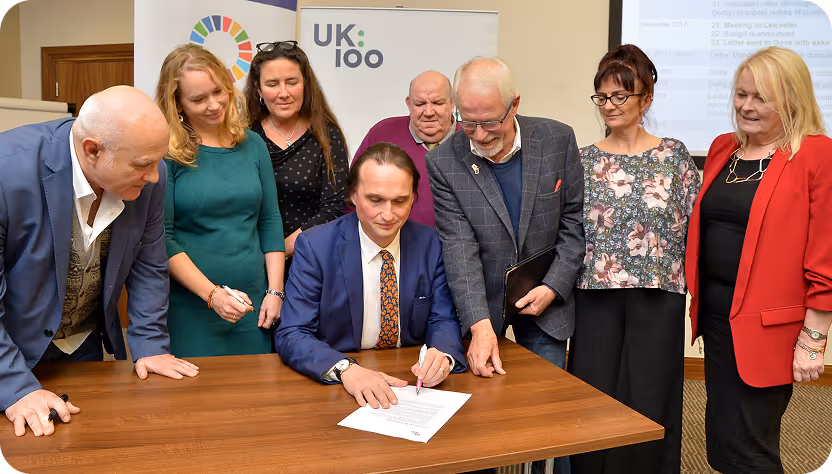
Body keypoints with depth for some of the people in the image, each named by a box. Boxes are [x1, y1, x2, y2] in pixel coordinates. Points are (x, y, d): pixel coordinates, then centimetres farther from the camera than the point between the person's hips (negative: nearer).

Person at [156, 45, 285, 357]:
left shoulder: (252, 144, 7)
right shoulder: (165, 153, -6)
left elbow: (270, 221, 8)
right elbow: (162, 238, -9)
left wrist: (275, 291, 1)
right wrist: (212, 294, -16)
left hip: (252, 308, 4)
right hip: (190, 310, -4)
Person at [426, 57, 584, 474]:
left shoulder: (557, 140, -8)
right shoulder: (443, 163, -14)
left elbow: (575, 221, -2)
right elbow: (459, 249, -21)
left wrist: (553, 287, -11)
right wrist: (480, 326, -30)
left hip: (543, 298, 1)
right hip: (476, 302, -1)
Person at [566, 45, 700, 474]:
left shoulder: (674, 155, 4)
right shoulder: (584, 159, 7)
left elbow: (694, 227, 4)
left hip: (657, 298, -1)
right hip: (596, 298, 1)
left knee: (648, 406, 4)